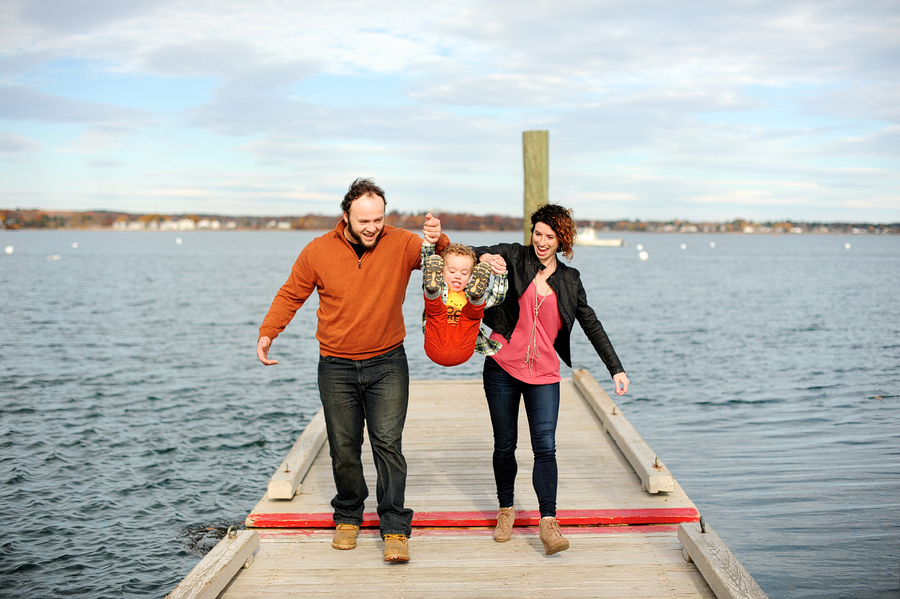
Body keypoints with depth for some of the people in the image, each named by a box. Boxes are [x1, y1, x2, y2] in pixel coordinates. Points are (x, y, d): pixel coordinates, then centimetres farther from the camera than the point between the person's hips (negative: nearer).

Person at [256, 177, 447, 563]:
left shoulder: (401, 244, -7)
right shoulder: (317, 252, -5)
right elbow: (291, 295, 6)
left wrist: (438, 241, -34)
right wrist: (267, 332, -4)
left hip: (387, 364, -1)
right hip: (337, 368, 1)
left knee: (387, 443, -9)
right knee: (343, 448, 7)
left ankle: (396, 530, -3)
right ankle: (348, 517, 29)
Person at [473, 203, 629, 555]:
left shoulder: (569, 280, 10)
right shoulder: (514, 256, 3)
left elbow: (591, 324, 12)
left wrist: (616, 368, 7)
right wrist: (484, 257, -27)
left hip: (544, 373, 1)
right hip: (503, 367, 0)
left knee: (545, 446, -11)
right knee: (505, 445, 8)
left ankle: (548, 523, -9)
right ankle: (506, 509, 28)